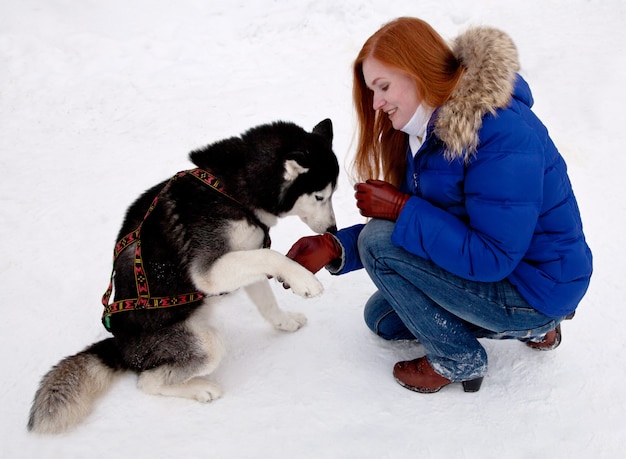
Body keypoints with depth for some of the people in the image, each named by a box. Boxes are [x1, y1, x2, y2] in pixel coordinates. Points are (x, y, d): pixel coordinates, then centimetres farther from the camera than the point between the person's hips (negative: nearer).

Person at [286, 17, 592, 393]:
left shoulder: (503, 133, -29)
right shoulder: (429, 130, 1)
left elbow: (491, 257, -31)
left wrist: (402, 209, -27)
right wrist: (334, 247, -11)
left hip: (535, 288, -10)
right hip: (491, 265, 10)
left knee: (379, 240, -18)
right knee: (382, 318, 19)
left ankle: (458, 360, 1)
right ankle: (533, 327, 18)